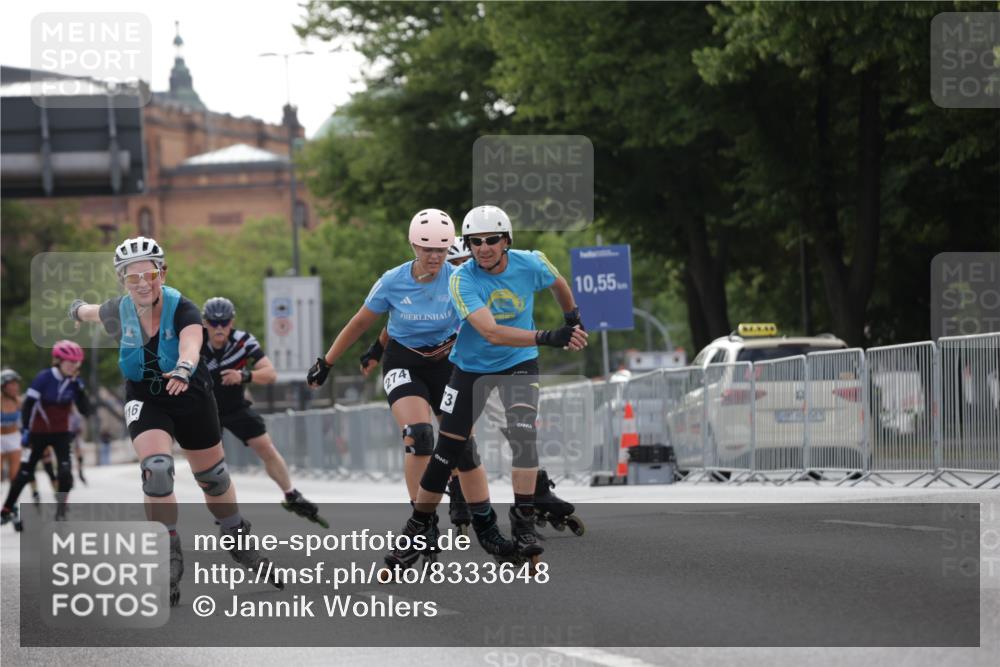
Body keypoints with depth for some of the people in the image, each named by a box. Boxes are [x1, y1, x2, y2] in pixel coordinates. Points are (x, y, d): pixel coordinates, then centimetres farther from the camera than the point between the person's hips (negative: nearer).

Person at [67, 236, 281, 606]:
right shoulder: (119, 312, -12)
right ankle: (169, 563, -15)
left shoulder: (182, 310, -23)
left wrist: (184, 367, -67)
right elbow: (95, 312, 14)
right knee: (156, 467, -23)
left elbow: (190, 342, -45)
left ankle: (241, 546, 38)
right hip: (145, 399, 1)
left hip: (191, 397, -1)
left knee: (212, 475, 12)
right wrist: (79, 309, 37)